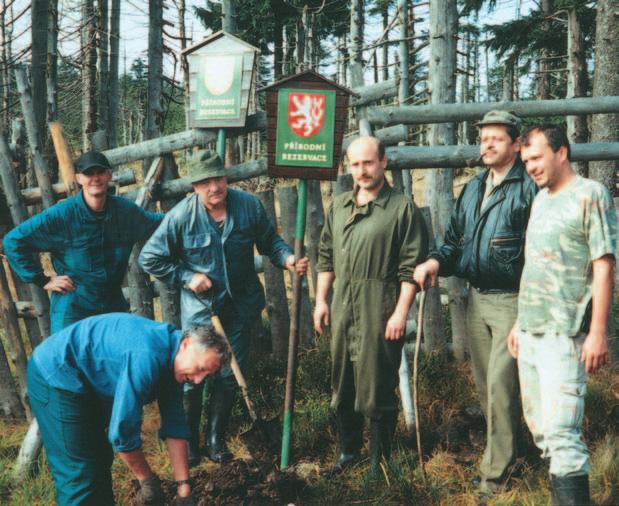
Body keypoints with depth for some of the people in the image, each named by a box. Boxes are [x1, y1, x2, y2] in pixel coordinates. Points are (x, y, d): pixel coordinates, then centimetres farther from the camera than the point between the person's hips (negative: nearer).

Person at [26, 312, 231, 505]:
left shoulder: (172, 364, -3)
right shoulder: (147, 357, -33)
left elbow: (175, 427, 2)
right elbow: (122, 432, -29)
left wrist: (183, 487, 0)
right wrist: (148, 479, -14)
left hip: (87, 383, 10)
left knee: (100, 460, 17)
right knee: (80, 476, -9)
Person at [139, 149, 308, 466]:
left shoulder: (249, 206, -10)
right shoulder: (181, 216, -16)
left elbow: (269, 241, 2)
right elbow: (149, 258, -7)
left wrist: (287, 259, -18)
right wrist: (187, 277, -13)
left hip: (241, 307, 3)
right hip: (199, 309, -3)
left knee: (230, 375, 13)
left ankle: (216, 438, 32)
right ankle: (188, 440, 24)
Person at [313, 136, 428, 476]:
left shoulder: (402, 209, -6)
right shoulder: (338, 206, 13)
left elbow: (411, 267, -10)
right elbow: (326, 256, 18)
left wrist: (401, 312, -15)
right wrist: (321, 300, 12)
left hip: (379, 310, -6)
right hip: (342, 308, 6)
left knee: (377, 387, 0)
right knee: (342, 385, 14)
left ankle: (379, 460, 12)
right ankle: (348, 451, 29)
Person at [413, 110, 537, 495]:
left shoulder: (529, 188, -10)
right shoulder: (472, 189, 14)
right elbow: (456, 240, 17)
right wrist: (437, 261, -5)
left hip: (513, 301, -8)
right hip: (477, 299, 8)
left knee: (501, 385, -9)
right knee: (485, 384, 15)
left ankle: (496, 473, 0)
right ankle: (502, 448, 32)